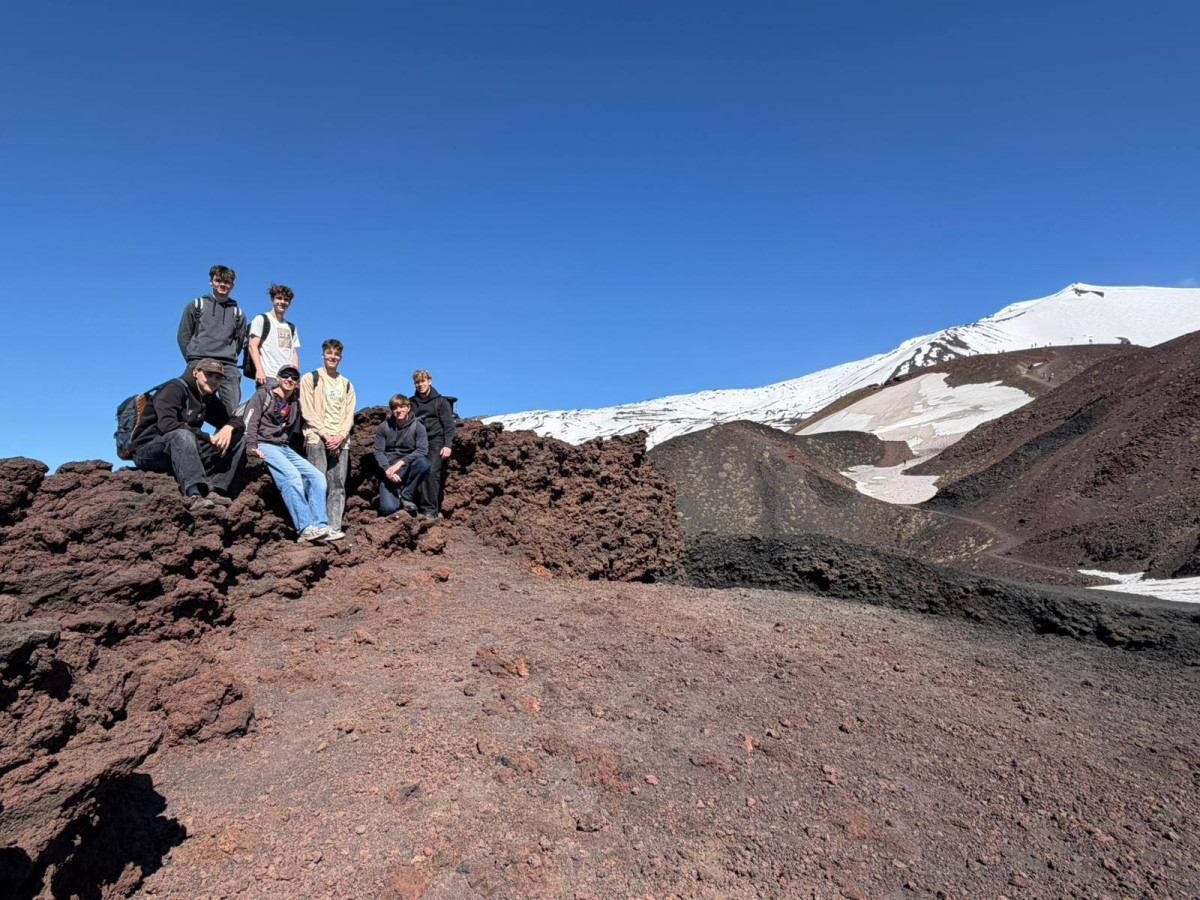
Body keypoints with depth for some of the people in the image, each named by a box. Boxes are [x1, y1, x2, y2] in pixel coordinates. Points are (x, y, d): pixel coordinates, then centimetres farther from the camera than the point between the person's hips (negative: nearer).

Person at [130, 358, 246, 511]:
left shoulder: (209, 399, 12)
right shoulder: (174, 388, -11)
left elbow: (235, 420, 10)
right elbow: (166, 425, -27)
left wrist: (229, 428, -16)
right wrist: (208, 438, -28)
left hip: (184, 452, 7)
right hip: (147, 451, -7)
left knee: (240, 437, -5)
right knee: (182, 435, -40)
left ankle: (214, 490, -24)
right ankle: (196, 496, -56)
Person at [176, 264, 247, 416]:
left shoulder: (238, 313, 18)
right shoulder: (197, 305, 13)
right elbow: (183, 336, 11)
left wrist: (229, 361, 8)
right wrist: (193, 360, 4)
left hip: (228, 367, 1)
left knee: (233, 410, -10)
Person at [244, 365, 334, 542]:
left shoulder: (295, 403, 20)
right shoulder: (263, 395, 4)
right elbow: (250, 422, -6)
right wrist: (252, 447, -17)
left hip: (284, 447, 6)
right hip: (264, 445, -6)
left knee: (317, 477, -12)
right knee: (291, 475, -31)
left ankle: (320, 526, -19)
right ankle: (305, 528, -36)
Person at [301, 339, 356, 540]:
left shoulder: (346, 384, 21)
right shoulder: (311, 379, 9)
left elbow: (349, 414, 13)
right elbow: (308, 411, -1)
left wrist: (341, 435, -6)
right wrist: (325, 435, -11)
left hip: (340, 442, 4)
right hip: (317, 440, -4)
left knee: (338, 485, -3)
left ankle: (334, 528, -5)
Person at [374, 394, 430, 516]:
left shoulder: (417, 426, -3)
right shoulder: (383, 427, 2)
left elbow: (423, 450, -14)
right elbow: (378, 452, -2)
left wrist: (400, 463, -24)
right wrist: (387, 469, -21)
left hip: (409, 466, 0)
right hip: (389, 467, 0)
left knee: (423, 463, -36)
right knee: (388, 508, -19)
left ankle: (406, 495, -14)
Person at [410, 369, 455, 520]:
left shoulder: (440, 401, 8)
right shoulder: (412, 402, 19)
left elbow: (448, 425, 2)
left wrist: (448, 445, -9)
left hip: (436, 442, -4)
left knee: (431, 473, -19)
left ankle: (431, 510, -20)